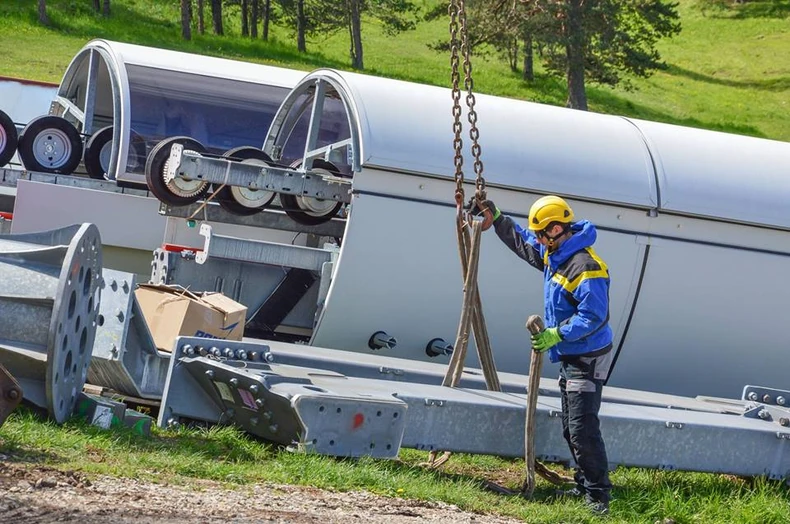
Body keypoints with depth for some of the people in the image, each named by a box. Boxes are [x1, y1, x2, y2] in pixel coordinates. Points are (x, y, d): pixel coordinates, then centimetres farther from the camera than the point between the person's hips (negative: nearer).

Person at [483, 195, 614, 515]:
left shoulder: (585, 267, -25)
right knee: (571, 429, 15)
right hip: (569, 357, 11)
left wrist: (557, 334, -33)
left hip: (587, 359, -11)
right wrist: (496, 219, 19)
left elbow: (593, 317, -28)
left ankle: (598, 495, -10)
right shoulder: (553, 254, 6)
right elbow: (521, 241, 26)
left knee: (582, 429, -14)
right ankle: (584, 486, 24)